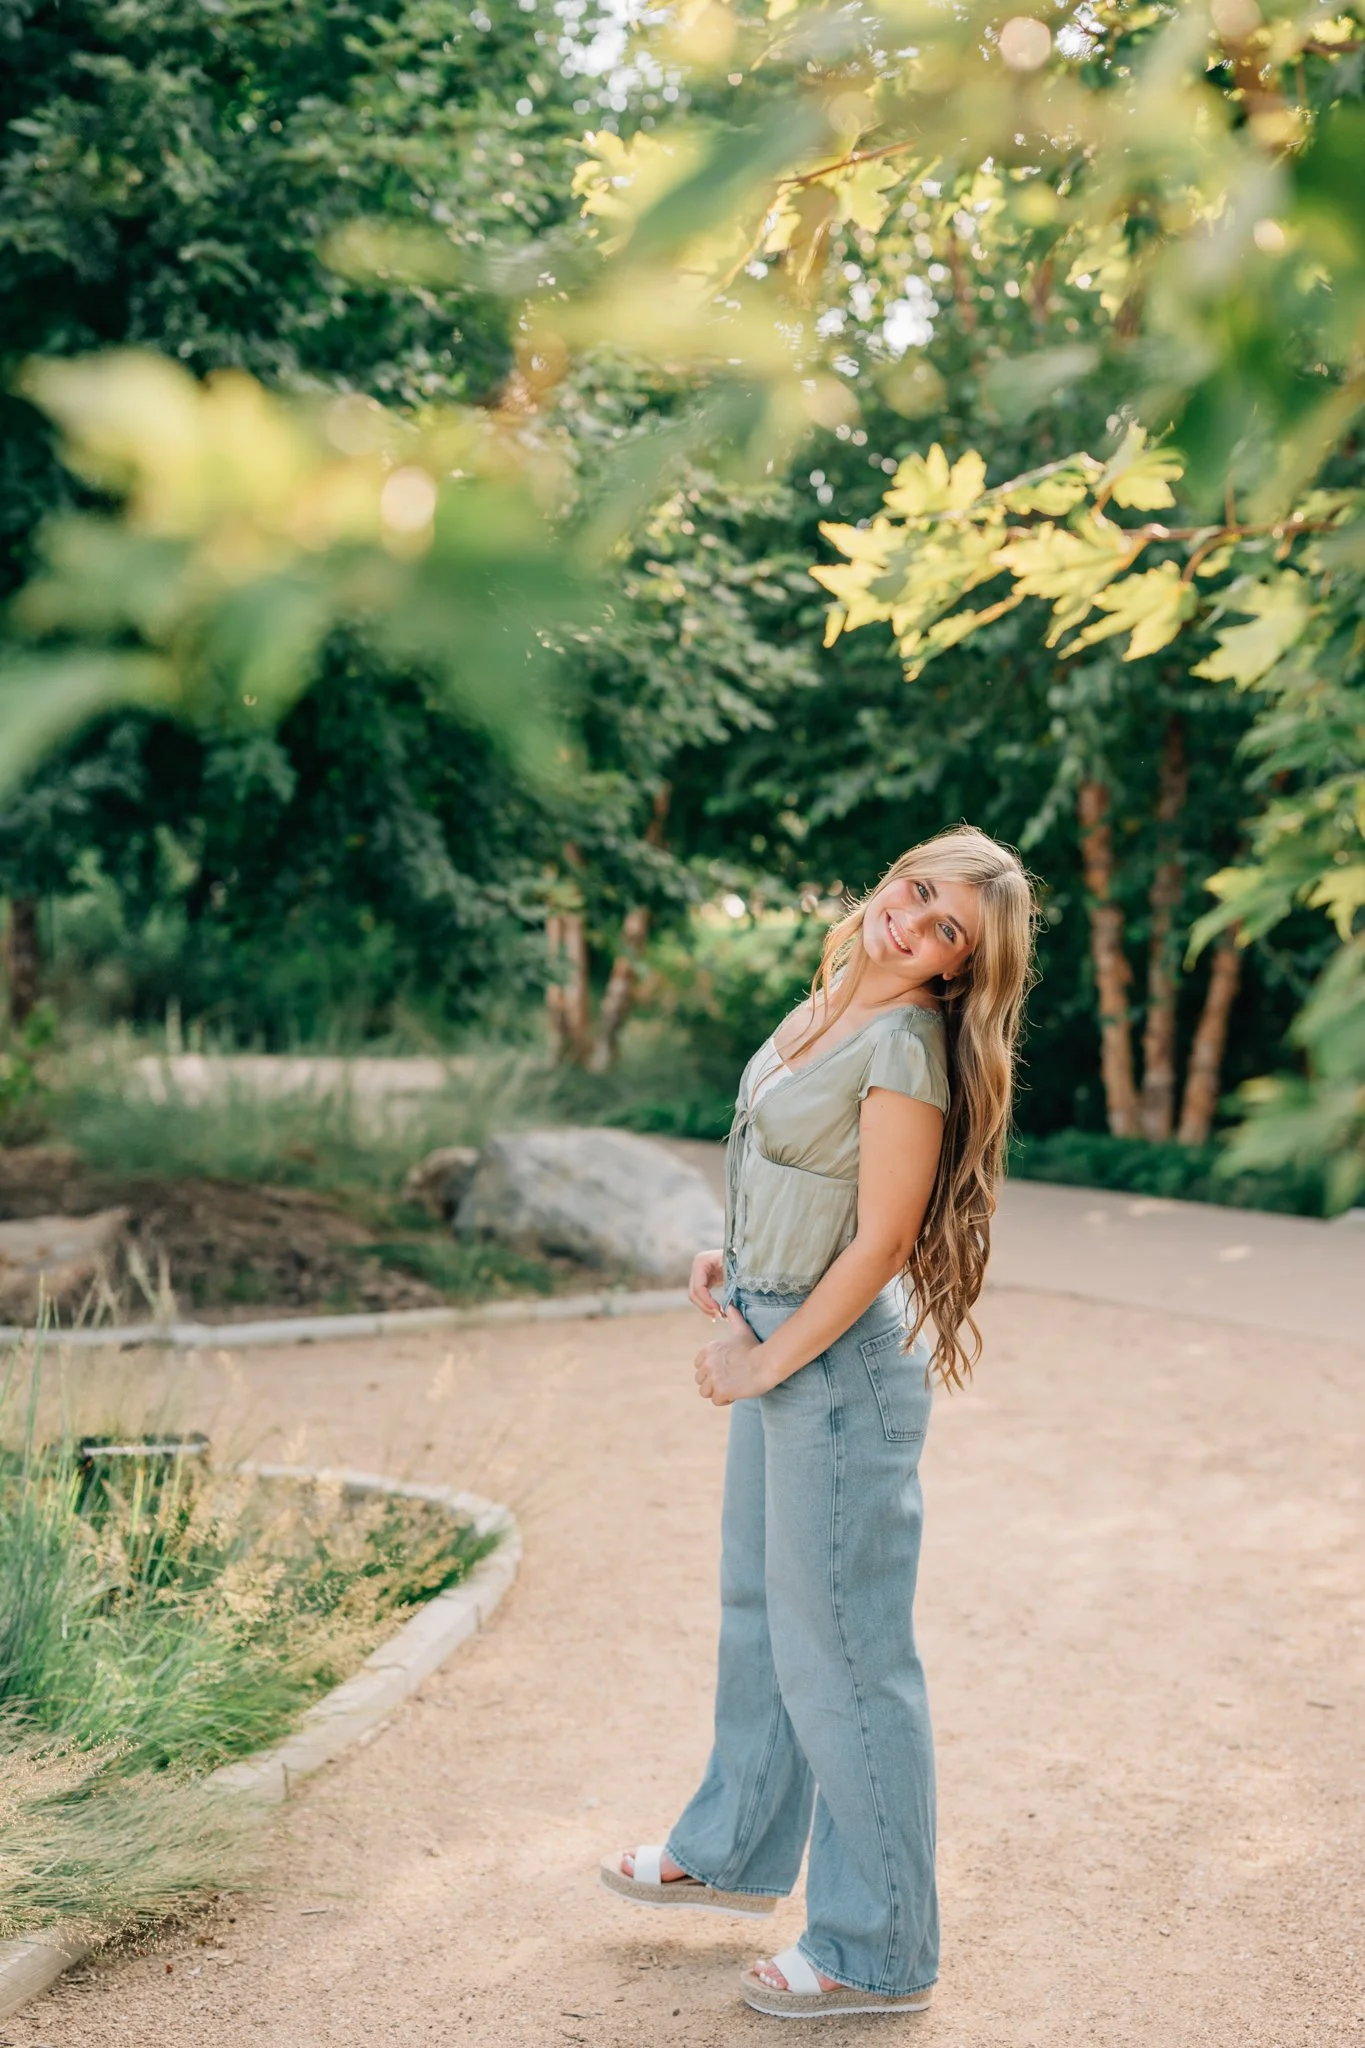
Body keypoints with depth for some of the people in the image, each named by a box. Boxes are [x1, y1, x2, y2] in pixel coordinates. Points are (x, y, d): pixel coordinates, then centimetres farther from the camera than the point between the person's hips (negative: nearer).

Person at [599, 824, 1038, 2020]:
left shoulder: (907, 1045, -22)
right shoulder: (831, 1004, 4)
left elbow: (879, 1243, -22)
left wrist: (765, 1364, -14)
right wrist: (734, 1262, 6)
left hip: (843, 1363, -10)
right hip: (776, 1337, 10)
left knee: (839, 1651, 2)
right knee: (760, 1607, 24)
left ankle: (879, 1956, 18)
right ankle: (738, 1853, 45)